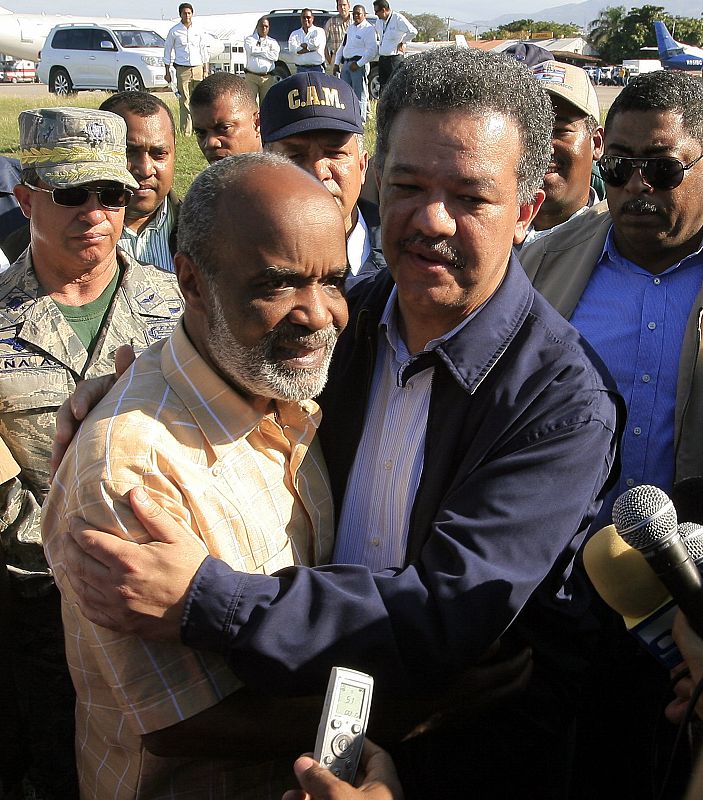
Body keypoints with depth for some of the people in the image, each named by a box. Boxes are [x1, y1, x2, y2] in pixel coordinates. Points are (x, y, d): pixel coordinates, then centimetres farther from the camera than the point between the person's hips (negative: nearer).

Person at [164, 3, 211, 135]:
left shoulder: (199, 31, 9)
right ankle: (186, 132, -3)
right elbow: (167, 51, 8)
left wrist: (205, 70, 9)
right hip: (182, 69, -2)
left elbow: (204, 51, 14)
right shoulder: (174, 31, 3)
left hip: (198, 68, 2)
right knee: (184, 102, -5)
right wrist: (167, 72, 4)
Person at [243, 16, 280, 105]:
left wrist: (258, 51, -3)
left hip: (268, 78, 1)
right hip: (251, 76, -1)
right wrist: (266, 48, -2)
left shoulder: (272, 42, 15)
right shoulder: (249, 39, 11)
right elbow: (251, 50, -12)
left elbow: (275, 56, -4)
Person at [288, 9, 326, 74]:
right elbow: (292, 48, -5)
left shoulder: (319, 31, 8)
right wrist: (310, 49, -8)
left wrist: (302, 45, 1)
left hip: (317, 69, -2)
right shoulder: (295, 34, 15)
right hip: (300, 69, 2)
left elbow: (316, 43, -14)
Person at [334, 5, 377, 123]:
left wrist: (358, 64, -18)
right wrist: (337, 63, 17)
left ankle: (360, 121, -1)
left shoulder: (369, 29, -8)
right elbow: (342, 46, 25)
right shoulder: (350, 28, 18)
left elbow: (372, 51, -15)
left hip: (359, 64, -8)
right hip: (345, 63, 8)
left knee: (360, 95, -4)